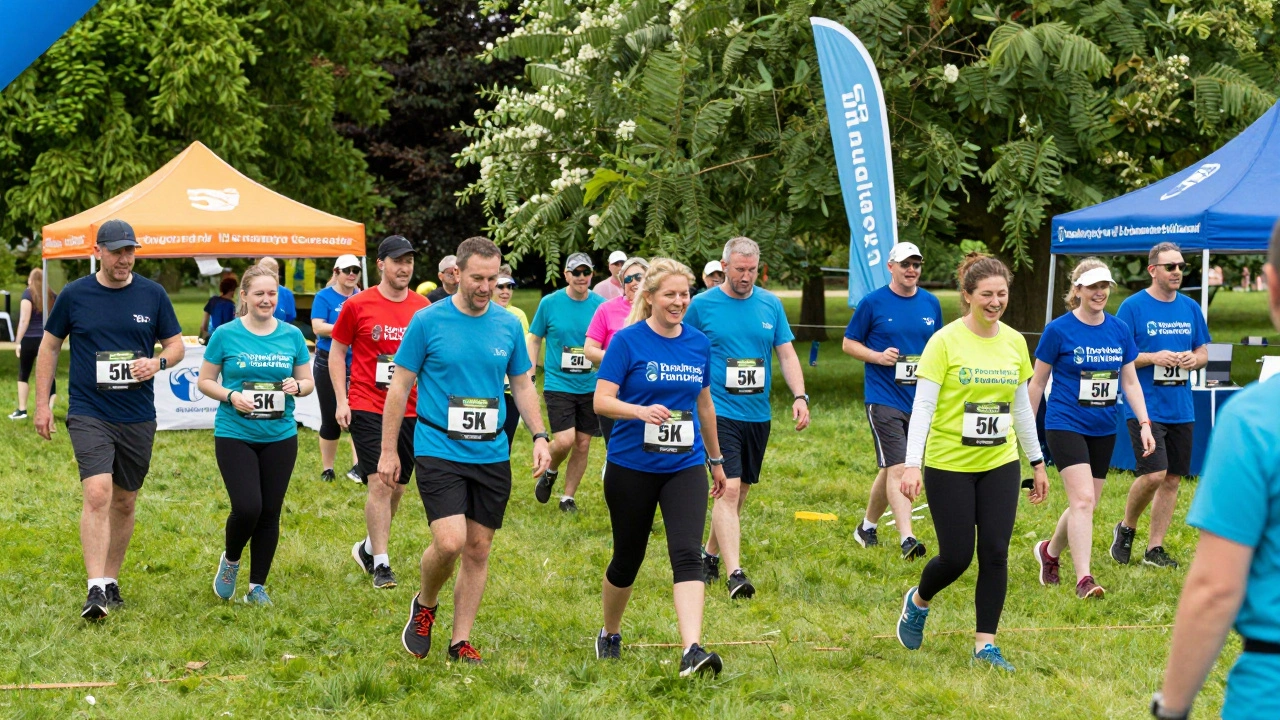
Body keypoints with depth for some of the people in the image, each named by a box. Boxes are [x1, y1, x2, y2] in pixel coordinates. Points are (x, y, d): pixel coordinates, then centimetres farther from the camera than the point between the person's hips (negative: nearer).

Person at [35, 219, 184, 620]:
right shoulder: (74, 295, -1)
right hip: (89, 415, -3)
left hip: (138, 417, 3)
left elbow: (176, 344, 11)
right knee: (97, 494, -18)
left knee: (124, 502, 12)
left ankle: (111, 580, 28)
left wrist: (158, 363, -12)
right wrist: (42, 403, 4)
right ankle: (96, 590, -21)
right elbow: (50, 346, 8)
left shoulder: (152, 295, 3)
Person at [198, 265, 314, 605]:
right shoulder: (226, 335, -2)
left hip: (280, 436, 3)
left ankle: (257, 586, 18)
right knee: (247, 508, -15)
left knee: (270, 513, 5)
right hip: (234, 435, -3)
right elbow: (204, 381, 3)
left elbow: (308, 381, 11)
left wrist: (297, 386, -12)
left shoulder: (292, 335, 5)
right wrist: (230, 396, -16)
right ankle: (230, 561, 16)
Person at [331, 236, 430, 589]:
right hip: (367, 407, -4)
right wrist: (341, 401, -5)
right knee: (379, 483, -13)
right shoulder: (358, 305, -4)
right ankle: (381, 564, -8)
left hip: (410, 410, 4)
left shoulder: (422, 307, 5)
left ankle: (369, 548, 31)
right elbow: (336, 351, 3)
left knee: (397, 486, 11)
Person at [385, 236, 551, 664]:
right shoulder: (428, 321, -5)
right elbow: (400, 386, 1)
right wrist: (388, 450, 0)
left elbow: (522, 385, 16)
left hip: (492, 455, 4)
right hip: (439, 451, -4)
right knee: (449, 542, -17)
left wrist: (539, 436, 3)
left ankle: (461, 641, 17)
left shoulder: (508, 325, 6)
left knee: (478, 550, 6)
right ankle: (425, 605, 13)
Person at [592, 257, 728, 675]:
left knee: (687, 555, -15)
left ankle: (692, 650, -24)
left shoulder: (698, 343, 6)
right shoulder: (628, 341, -7)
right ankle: (609, 634, 35)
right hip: (632, 468, -2)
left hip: (685, 467, 3)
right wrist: (641, 411, -32)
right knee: (627, 560, 10)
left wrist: (716, 459, 23)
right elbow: (602, 400, -14)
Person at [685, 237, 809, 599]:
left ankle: (710, 554, 32)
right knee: (729, 489, -16)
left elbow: (787, 353, 8)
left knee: (740, 492, 13)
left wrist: (799, 396, -5)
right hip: (720, 412, -5)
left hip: (758, 414, 5)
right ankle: (734, 573, -21)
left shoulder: (771, 304, 7)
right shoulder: (702, 305, -3)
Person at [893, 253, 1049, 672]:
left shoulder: (1014, 342, 5)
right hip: (949, 465, -4)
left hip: (1000, 464, 4)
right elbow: (922, 406, -12)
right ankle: (917, 602, 29)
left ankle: (985, 644, 6)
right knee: (956, 556, -3)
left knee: (995, 554, -3)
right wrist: (911, 465, -20)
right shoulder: (945, 342, -10)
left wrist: (1037, 463, 16)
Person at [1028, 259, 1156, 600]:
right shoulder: (1059, 330, -7)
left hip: (1103, 430, 5)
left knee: (1086, 504, 11)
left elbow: (1130, 381, 11)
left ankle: (1050, 551, 37)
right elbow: (1037, 382, 0)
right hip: (1066, 426, -5)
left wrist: (1144, 423, 1)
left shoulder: (1120, 331, 4)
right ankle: (1084, 580, -18)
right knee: (1083, 500, -18)